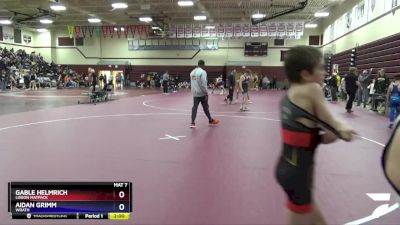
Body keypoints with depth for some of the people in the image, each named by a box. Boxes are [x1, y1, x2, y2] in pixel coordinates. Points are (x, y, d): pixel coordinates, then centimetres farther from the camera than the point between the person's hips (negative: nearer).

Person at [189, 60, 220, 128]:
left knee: (195, 107, 4)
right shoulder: (202, 72, -14)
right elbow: (203, 84, -20)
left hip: (195, 93, 6)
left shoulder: (192, 72, 11)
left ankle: (193, 123, -2)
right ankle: (211, 121, 22)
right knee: (205, 107, 6)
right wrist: (206, 93, -14)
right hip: (202, 93, -6)